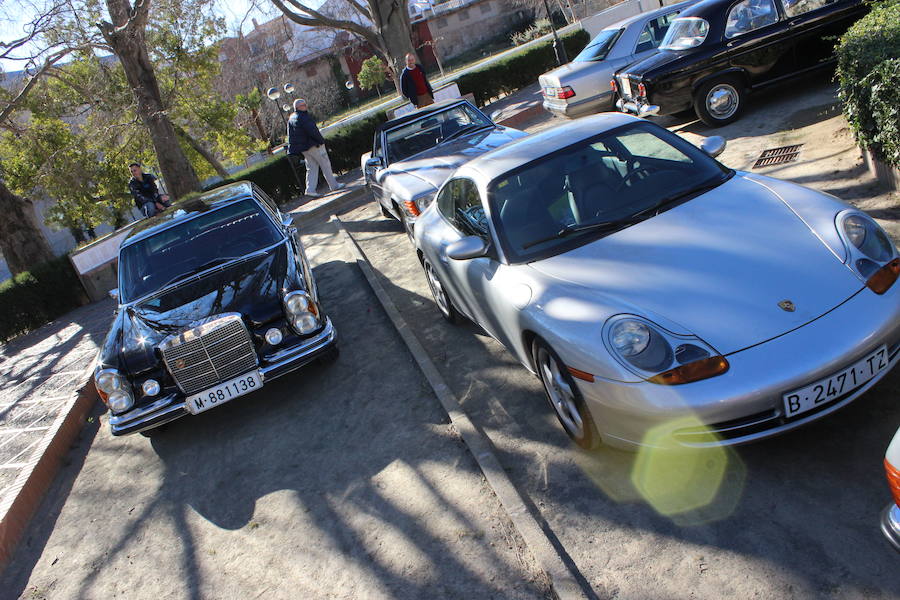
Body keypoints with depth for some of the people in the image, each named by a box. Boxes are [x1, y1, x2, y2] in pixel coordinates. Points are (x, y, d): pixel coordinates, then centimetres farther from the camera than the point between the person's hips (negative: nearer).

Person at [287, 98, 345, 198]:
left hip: (303, 148, 8)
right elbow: (312, 131, -22)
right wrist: (321, 140, -10)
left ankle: (310, 189, 2)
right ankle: (334, 185, 10)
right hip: (314, 145, -8)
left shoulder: (291, 118, 11)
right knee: (326, 165, 3)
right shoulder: (303, 117, -17)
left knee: (311, 168, 11)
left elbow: (291, 137, 12)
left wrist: (291, 152, 12)